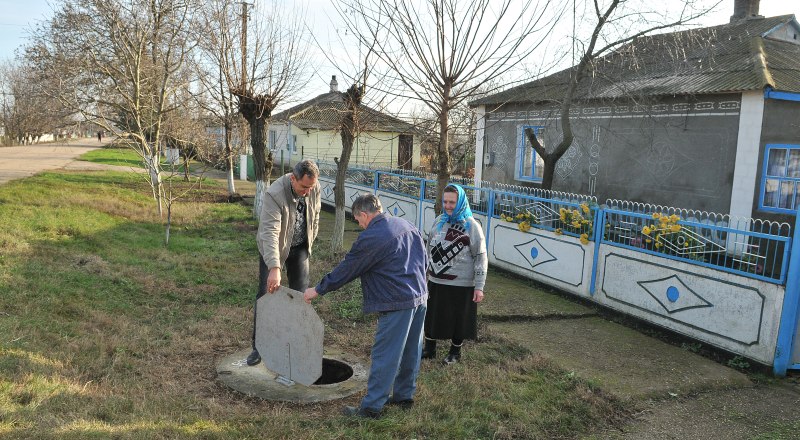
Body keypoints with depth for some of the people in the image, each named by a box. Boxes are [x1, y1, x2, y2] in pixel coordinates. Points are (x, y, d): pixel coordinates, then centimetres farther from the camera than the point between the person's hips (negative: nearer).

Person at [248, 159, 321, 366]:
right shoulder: (274, 194, -34)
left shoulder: (314, 188, -16)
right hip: (274, 248, -4)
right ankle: (259, 345, 9)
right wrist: (274, 268, -51)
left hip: (300, 247, 4)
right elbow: (270, 232, -42)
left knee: (300, 293, 6)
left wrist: (310, 241, 8)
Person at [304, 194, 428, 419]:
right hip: (420, 297, 9)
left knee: (385, 356, -1)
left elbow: (346, 269, -7)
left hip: (397, 304, -8)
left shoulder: (370, 238, -14)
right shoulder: (407, 225, 9)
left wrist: (318, 290, 5)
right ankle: (404, 396, 30)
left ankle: (371, 407, 7)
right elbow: (424, 259, 17)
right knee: (410, 352, 17)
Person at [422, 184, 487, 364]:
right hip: (435, 282, 5)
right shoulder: (439, 221, 4)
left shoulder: (472, 226, -10)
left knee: (458, 319, 9)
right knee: (431, 316, 13)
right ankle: (429, 349, 32)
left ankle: (455, 352, 30)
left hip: (461, 284, -4)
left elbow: (481, 257, -10)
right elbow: (430, 248, 15)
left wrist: (479, 286, -12)